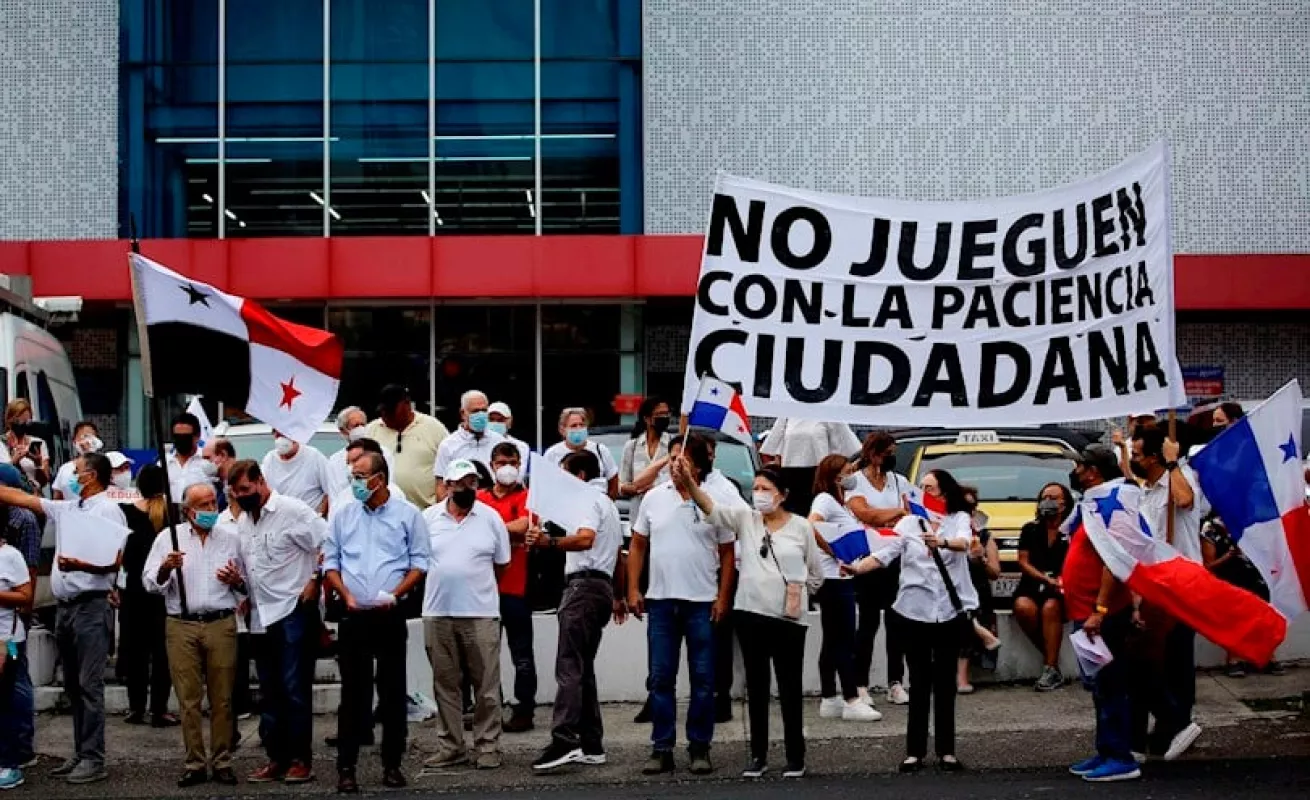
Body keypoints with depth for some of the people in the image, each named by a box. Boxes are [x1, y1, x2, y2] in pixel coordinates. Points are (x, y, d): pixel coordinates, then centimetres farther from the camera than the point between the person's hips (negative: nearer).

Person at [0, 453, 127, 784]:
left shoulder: (108, 510, -6)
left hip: (91, 605, -8)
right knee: (73, 686, 11)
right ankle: (80, 754, 17)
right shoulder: (65, 509, 16)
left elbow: (115, 560, -14)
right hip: (64, 606, 8)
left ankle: (93, 760, -6)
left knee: (89, 685, -8)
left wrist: (80, 565, -27)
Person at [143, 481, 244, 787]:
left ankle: (222, 762, 9)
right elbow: (150, 583, 3)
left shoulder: (231, 538, 11)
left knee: (222, 698, 2)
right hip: (181, 626, -1)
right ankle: (195, 763, 7)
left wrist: (236, 580, -5)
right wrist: (166, 567, -16)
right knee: (189, 699, 1)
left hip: (221, 624, 1)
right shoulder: (168, 537, 7)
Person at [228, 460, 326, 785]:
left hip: (294, 612, -8)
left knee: (295, 690, -4)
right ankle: (276, 758, 18)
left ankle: (301, 759, 3)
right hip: (261, 615, 8)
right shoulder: (242, 522, 14)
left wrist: (315, 581, -12)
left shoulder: (293, 511, -10)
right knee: (269, 693, 11)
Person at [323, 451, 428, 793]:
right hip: (353, 616, 1)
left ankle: (392, 764, 12)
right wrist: (347, 596, -4)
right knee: (353, 692, 2)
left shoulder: (408, 515, 1)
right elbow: (330, 562, 10)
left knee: (393, 691, 4)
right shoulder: (342, 517, 8)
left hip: (391, 616, -1)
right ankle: (346, 767, 5)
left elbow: (419, 562, 0)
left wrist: (394, 595, -12)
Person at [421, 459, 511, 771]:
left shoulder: (491, 518, 2)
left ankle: (488, 746, 7)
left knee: (486, 684, 0)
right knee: (445, 684, 8)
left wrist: (477, 588, 10)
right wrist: (444, 582, 8)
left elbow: (501, 564, 9)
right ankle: (451, 747, 16)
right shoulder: (428, 518, 4)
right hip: (438, 614, 2)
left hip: (481, 614, -1)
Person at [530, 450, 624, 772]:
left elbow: (585, 539, -25)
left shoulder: (588, 499, -5)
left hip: (584, 584, -10)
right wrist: (618, 597, 36)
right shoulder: (608, 503, 27)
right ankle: (591, 745, 8)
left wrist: (550, 542, -39)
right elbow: (617, 552, 31)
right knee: (583, 668, 11)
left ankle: (564, 740, -27)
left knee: (569, 666, -17)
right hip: (603, 585, 10)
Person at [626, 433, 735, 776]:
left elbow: (727, 554, 2)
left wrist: (723, 598, -5)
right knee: (661, 679, 5)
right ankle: (662, 750, 12)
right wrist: (633, 590, 2)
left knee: (703, 680, 4)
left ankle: (699, 748, 13)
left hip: (702, 603, -2)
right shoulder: (654, 498, 5)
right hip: (660, 601, 2)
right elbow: (637, 545, 9)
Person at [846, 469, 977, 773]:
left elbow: (963, 543, -21)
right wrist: (856, 568, -24)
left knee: (945, 682, 6)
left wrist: (943, 542, -43)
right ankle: (915, 751, 6)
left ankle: (946, 751, 12)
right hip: (914, 611, 1)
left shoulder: (959, 519, 1)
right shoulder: (908, 523, 5)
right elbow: (883, 554, -6)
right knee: (919, 682, 4)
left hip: (950, 611, -1)